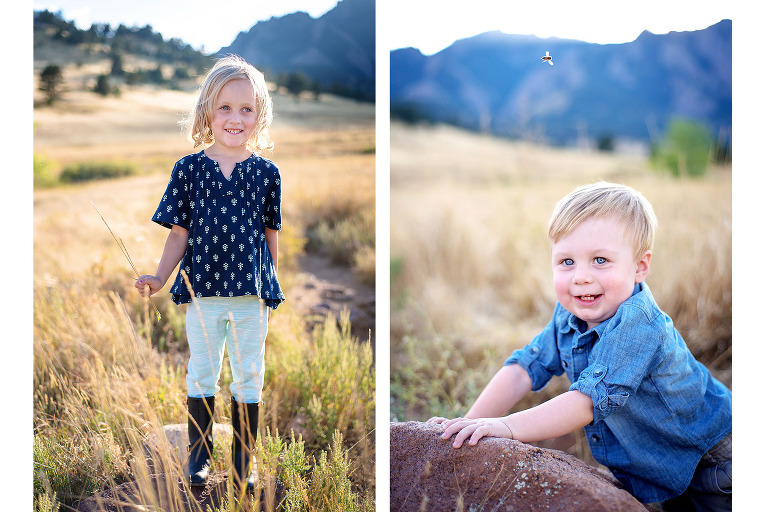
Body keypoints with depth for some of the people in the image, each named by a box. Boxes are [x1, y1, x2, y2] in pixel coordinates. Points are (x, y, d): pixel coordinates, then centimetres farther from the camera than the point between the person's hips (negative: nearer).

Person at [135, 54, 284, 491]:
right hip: (203, 290, 0)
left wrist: (271, 285, 10)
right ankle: (200, 456, 27)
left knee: (249, 377, 10)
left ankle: (245, 462, 24)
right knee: (201, 375, 11)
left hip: (252, 293, 0)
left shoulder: (267, 173, 0)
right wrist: (159, 278, -9)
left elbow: (270, 234, 6)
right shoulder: (189, 169, -2)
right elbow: (180, 233, 2)